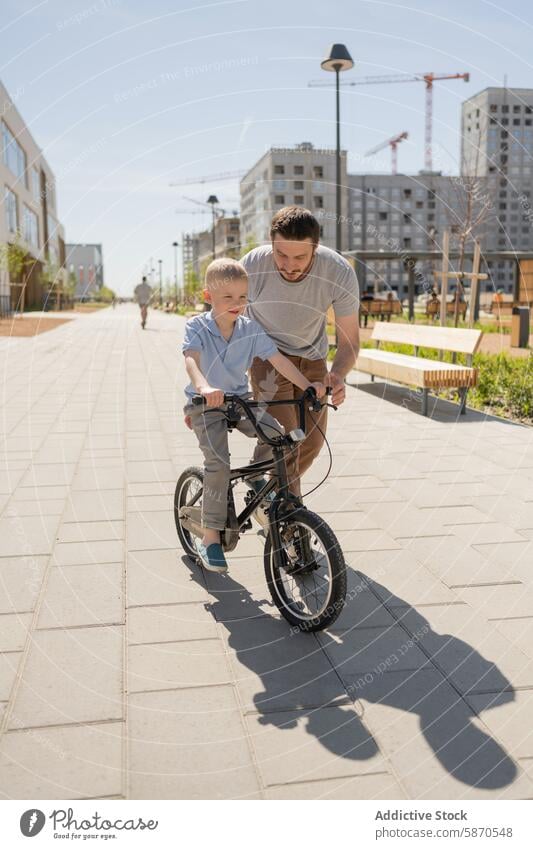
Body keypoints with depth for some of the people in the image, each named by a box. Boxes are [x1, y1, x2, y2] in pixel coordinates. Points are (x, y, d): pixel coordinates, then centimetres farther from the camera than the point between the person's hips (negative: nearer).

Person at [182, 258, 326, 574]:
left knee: (276, 433, -19)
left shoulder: (251, 329, -5)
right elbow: (191, 359, -33)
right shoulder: (197, 326, -15)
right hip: (206, 405, -4)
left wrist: (308, 385, -22)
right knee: (218, 463, -19)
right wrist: (204, 387, -55)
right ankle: (211, 537, -9)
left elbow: (278, 359, -9)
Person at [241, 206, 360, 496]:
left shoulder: (340, 273, -28)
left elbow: (349, 340, -18)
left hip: (312, 358, 3)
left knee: (313, 440, 8)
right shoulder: (252, 266, -30)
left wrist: (337, 375, -40)